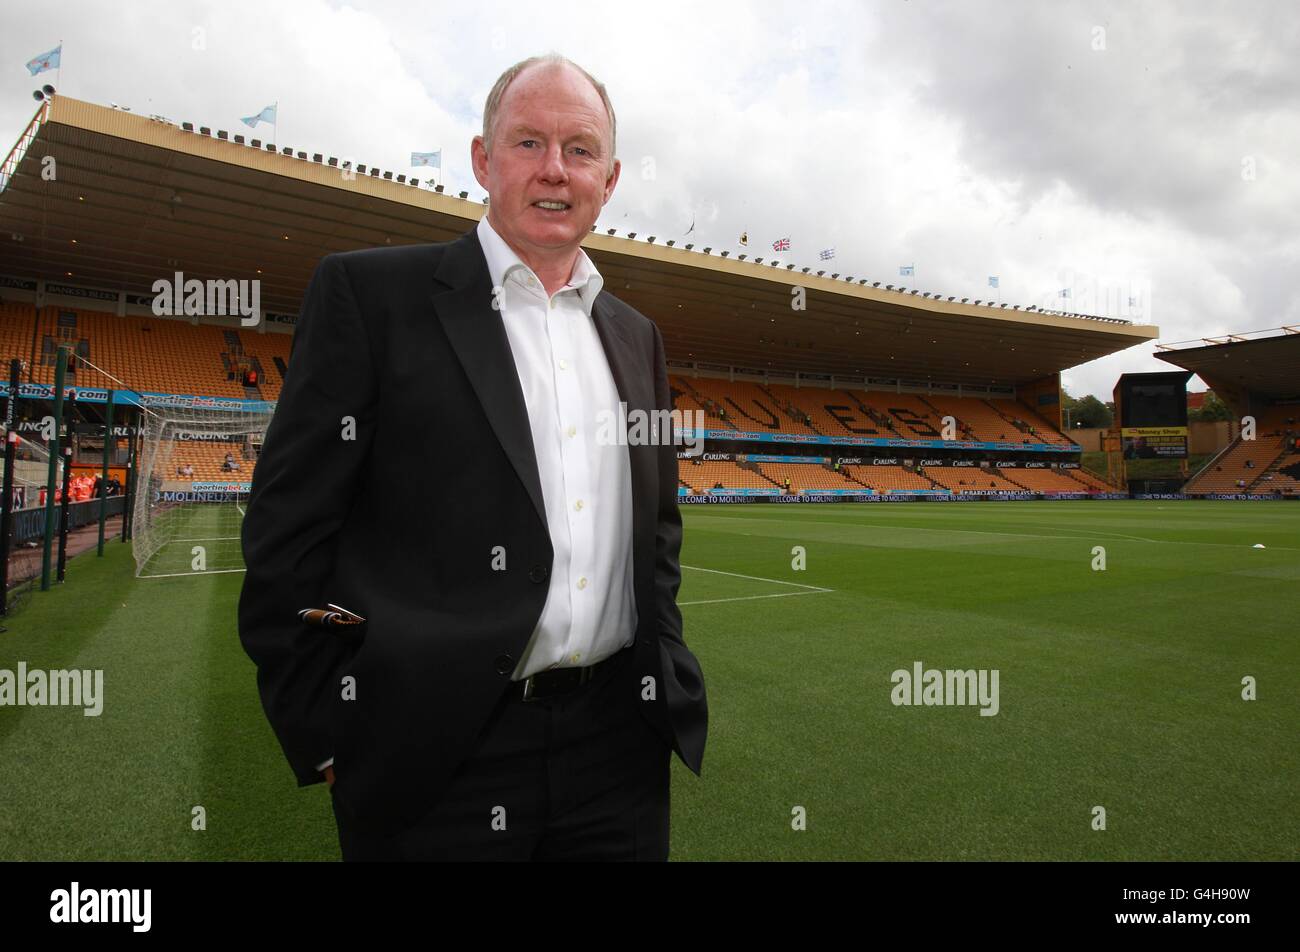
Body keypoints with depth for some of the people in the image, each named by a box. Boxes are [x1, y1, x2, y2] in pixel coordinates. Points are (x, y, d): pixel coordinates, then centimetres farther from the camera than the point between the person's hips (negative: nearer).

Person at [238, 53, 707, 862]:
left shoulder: (636, 335, 12)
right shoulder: (370, 291, -4)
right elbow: (289, 523, -7)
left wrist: (667, 668, 11)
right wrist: (327, 741, -7)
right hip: (439, 761, -4)